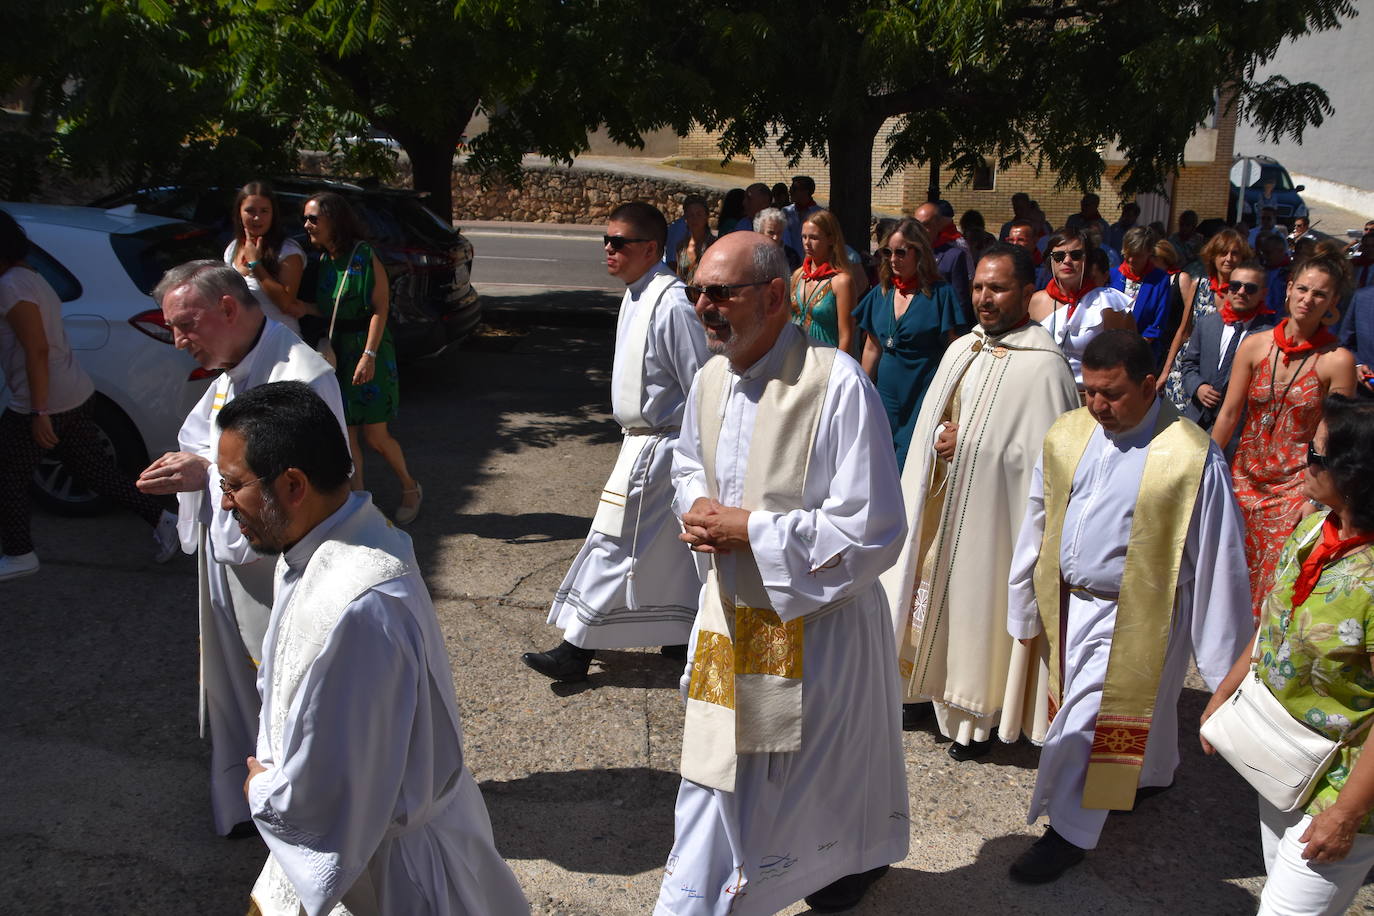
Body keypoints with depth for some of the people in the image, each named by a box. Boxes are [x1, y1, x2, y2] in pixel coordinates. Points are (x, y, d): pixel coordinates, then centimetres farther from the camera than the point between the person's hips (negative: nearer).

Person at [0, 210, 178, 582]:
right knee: (93, 468, 16)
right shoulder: (32, 278, 16)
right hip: (76, 394, 10)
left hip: (43, 403, -10)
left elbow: (37, 350, -22)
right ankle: (161, 519, 16)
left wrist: (39, 413, -23)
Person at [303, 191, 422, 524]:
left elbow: (380, 309, -15)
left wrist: (369, 354, -22)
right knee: (345, 435, 6)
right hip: (335, 353, 6)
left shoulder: (364, 256, -11)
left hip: (368, 350, -6)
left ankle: (410, 488, 19)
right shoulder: (322, 260, 9)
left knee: (374, 436, -3)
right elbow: (321, 311, 14)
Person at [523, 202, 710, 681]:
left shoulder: (671, 304, -22)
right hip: (642, 438, 10)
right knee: (672, 545, 18)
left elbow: (703, 387, -21)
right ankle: (688, 636, 33)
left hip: (656, 447, -10)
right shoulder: (635, 296, 9)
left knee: (613, 543, -3)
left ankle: (575, 649, 8)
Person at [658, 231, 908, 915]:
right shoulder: (710, 378, 0)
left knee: (817, 777, 17)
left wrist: (750, 529, -22)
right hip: (728, 612, 6)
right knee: (716, 773, 17)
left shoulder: (839, 385, -23)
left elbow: (869, 532, -24)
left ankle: (861, 857, 48)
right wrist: (697, 513, -4)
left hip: (814, 621, -6)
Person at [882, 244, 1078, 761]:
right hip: (938, 504, 7)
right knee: (934, 590, 15)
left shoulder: (1042, 364, -15)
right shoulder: (961, 350, 8)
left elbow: (1045, 454, -18)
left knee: (981, 600, 4)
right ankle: (928, 686, 32)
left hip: (991, 510, -7)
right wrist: (941, 441, -6)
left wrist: (969, 445, -17)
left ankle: (983, 717, 21)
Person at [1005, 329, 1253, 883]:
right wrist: (1025, 606, 11)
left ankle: (1068, 833, 19)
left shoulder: (1192, 457, -18)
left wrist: (1223, 659, -8)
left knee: (1085, 722, -2)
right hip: (1066, 603, 6)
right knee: (1140, 703, 24)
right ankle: (1152, 775, 52)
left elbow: (1217, 559, -12)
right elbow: (1038, 524, 7)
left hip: (1131, 616, -5)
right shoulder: (1067, 435, -2)